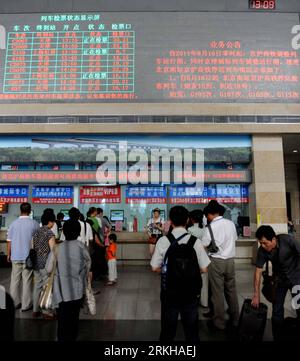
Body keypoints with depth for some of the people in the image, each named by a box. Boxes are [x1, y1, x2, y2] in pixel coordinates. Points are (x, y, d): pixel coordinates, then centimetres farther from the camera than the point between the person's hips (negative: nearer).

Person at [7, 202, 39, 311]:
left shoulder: (14, 223, -2)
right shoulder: (34, 224, -8)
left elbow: (9, 241, 1)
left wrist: (8, 254, 14)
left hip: (15, 256, 2)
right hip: (29, 257, -2)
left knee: (15, 280, 14)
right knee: (27, 281, 5)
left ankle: (14, 303, 24)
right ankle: (26, 305, 10)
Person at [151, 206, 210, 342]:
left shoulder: (163, 241, -13)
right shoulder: (195, 241, -13)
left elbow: (155, 268, -8)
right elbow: (204, 268, -9)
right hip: (190, 290, 0)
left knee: (168, 327, 18)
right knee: (191, 327, 19)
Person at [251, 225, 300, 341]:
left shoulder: (288, 240, -29)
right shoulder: (262, 251, -20)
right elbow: (258, 271, -13)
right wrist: (256, 295, -10)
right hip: (280, 279, 2)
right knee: (277, 310, 2)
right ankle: (277, 337, 18)